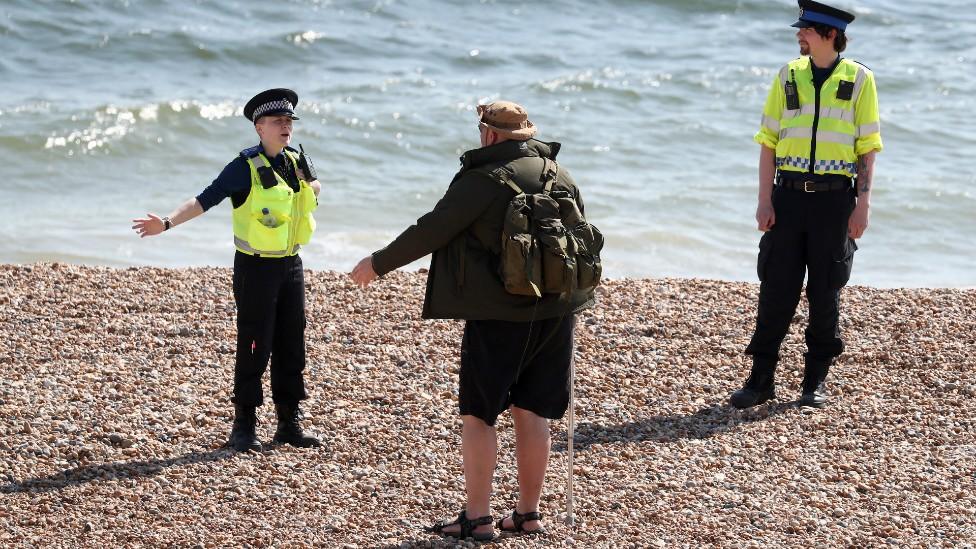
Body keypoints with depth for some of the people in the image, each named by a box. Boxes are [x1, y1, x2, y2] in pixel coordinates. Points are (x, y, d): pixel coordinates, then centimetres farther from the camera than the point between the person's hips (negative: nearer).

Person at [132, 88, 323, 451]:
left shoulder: (297, 163, 5)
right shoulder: (246, 167, -14)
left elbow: (316, 190, 28)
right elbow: (204, 200, -22)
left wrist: (310, 185, 4)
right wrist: (166, 223, -35)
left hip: (291, 265, 6)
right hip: (256, 268, -6)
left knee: (291, 346, 9)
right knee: (255, 348, -4)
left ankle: (289, 423, 18)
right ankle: (244, 428, 5)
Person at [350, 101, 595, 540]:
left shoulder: (483, 180, -12)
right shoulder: (563, 179, 9)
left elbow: (430, 232, -10)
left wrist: (377, 264, 2)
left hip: (498, 315, -6)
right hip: (553, 314, 6)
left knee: (477, 414, 1)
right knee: (531, 412, 12)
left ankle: (477, 518, 0)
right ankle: (528, 513, 15)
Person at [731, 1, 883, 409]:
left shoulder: (859, 79, 1)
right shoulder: (789, 76, 7)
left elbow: (867, 148, 1)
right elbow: (769, 142, 7)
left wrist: (863, 204, -6)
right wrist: (764, 202, -1)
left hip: (834, 197, -2)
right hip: (789, 194, 2)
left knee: (825, 291, 3)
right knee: (777, 288, 0)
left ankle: (816, 381, 13)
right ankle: (761, 379, 6)